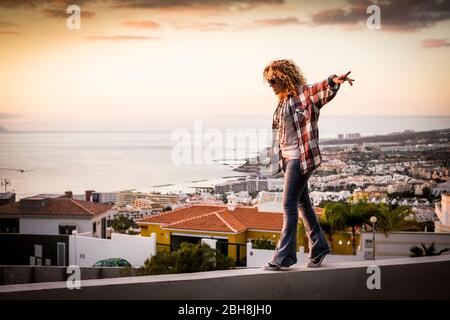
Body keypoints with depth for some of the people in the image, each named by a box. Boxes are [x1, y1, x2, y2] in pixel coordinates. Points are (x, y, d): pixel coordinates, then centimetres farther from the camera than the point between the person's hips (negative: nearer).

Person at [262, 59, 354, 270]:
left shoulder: (305, 94, -11)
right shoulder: (283, 100, 15)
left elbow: (324, 89, -32)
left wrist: (334, 82, -52)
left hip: (301, 158, -9)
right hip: (287, 158, 9)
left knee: (289, 207, -8)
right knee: (302, 203, 16)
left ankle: (283, 257, -2)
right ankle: (318, 247, 28)